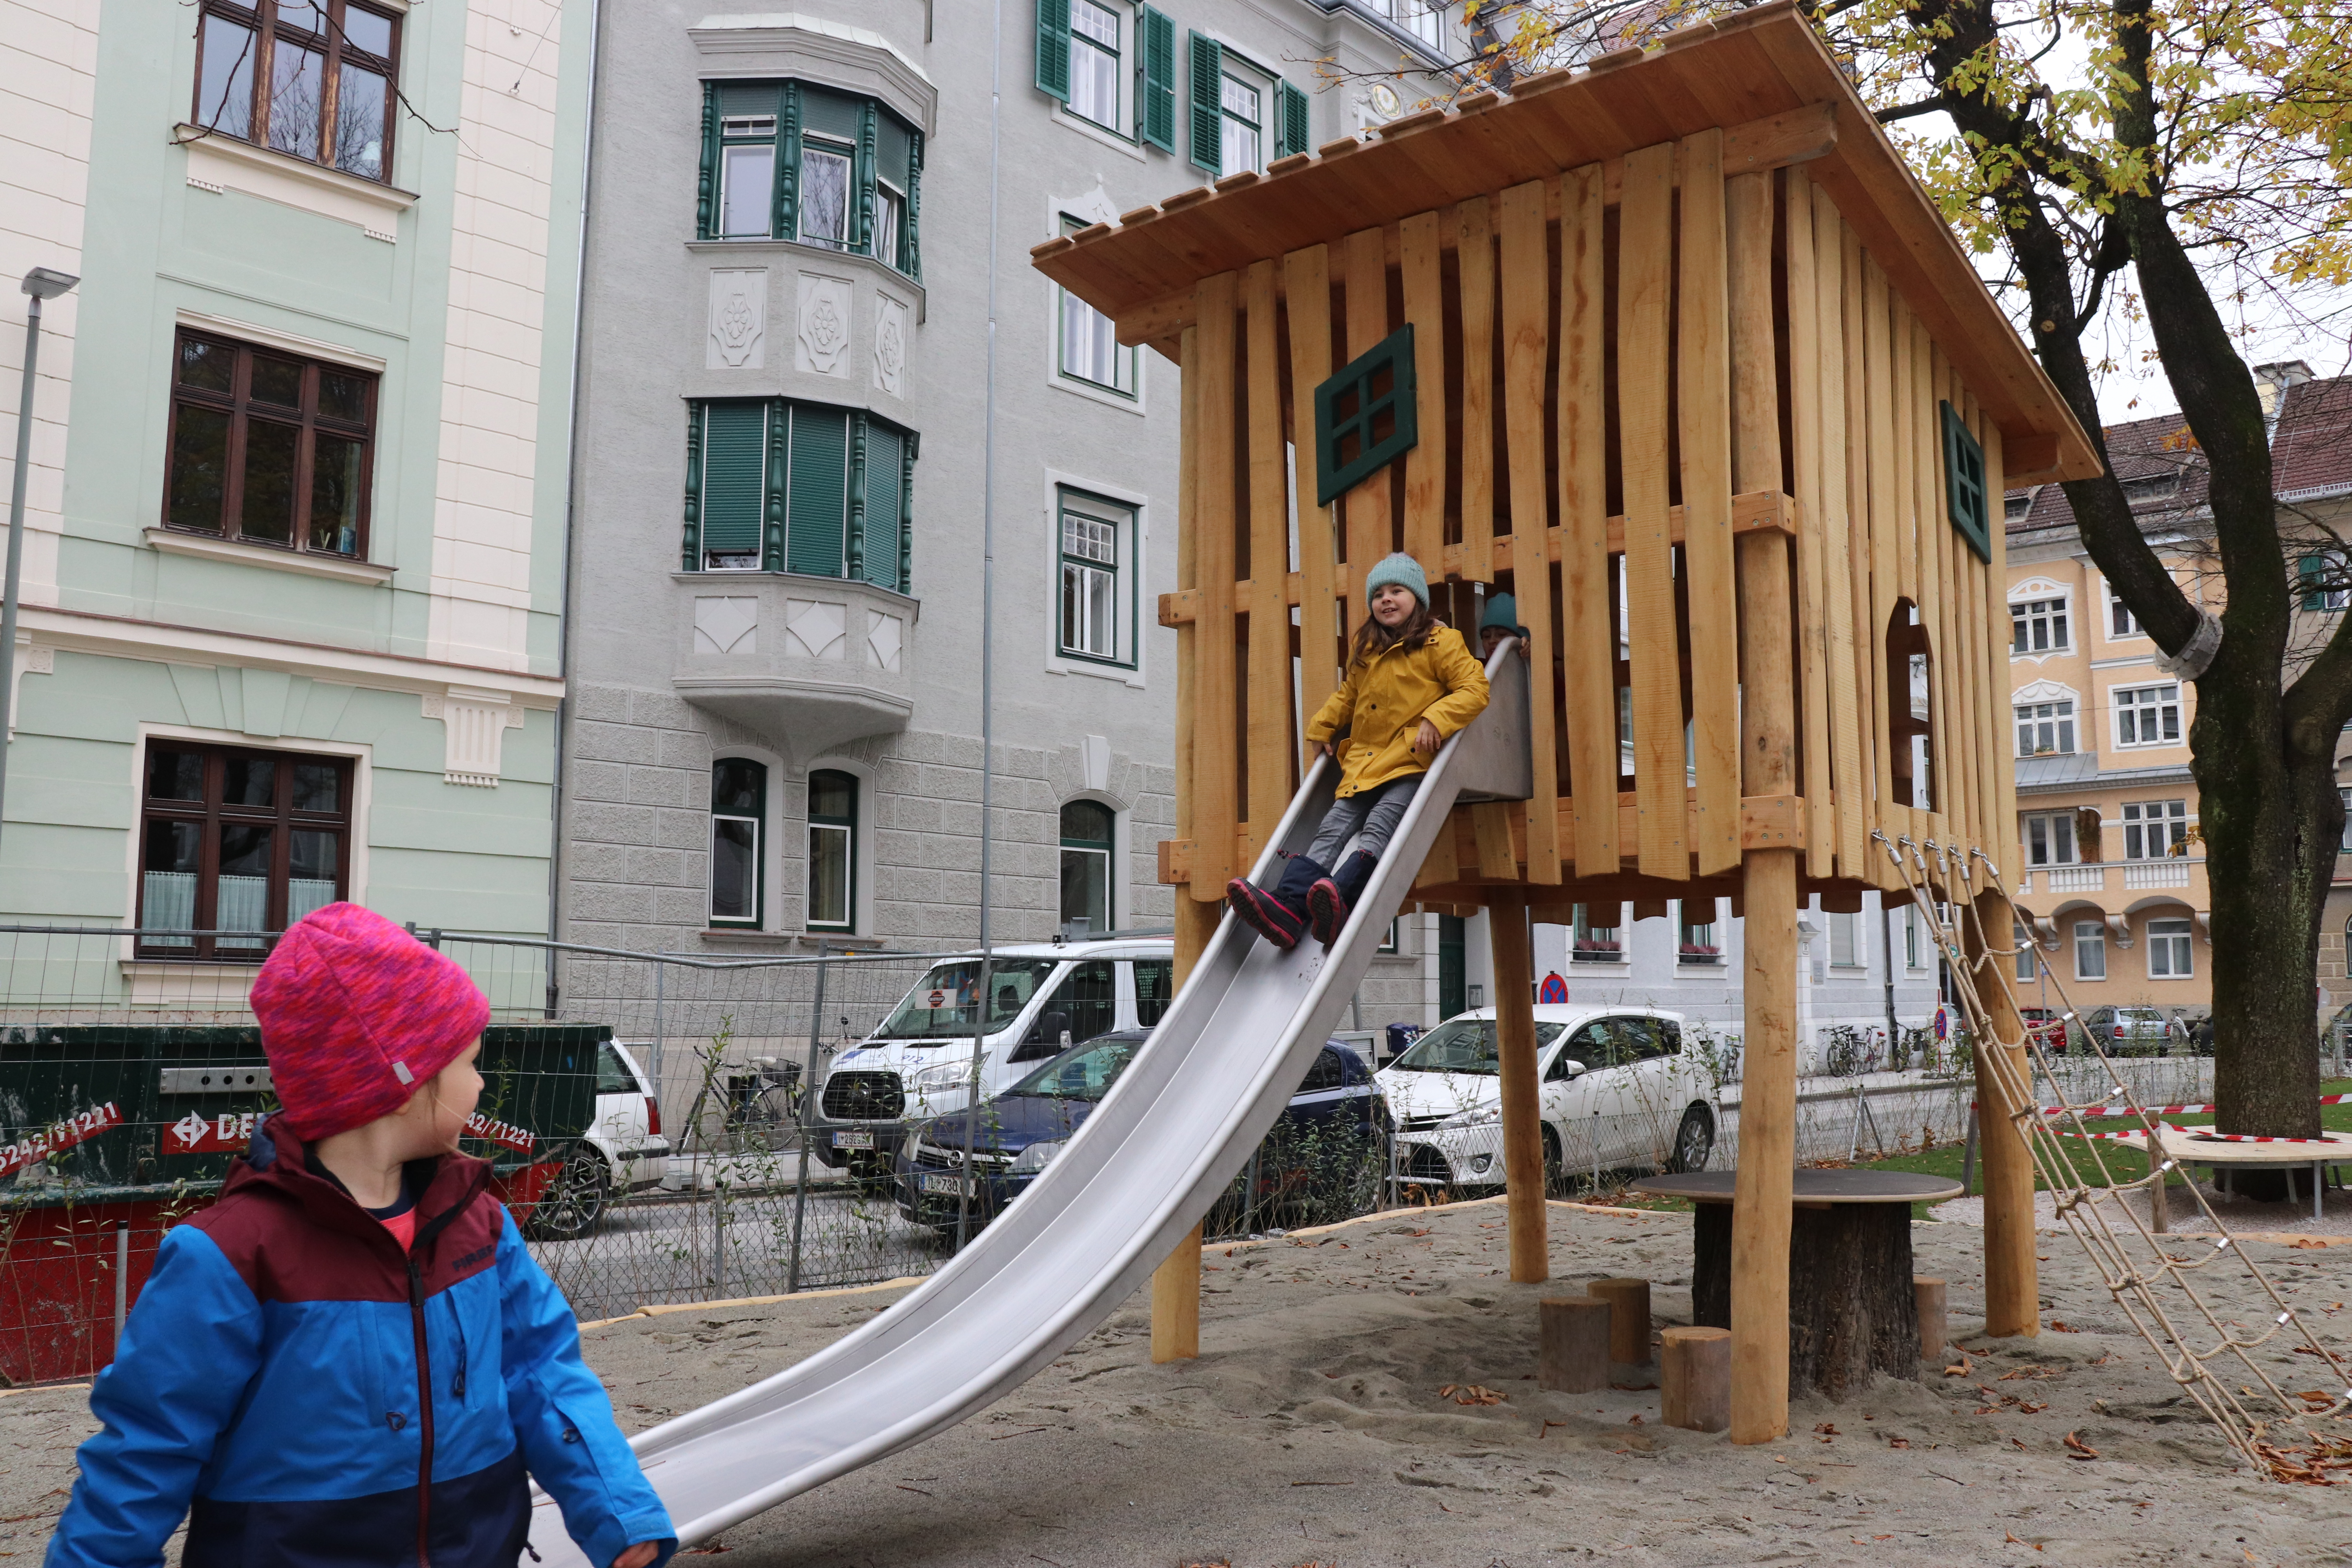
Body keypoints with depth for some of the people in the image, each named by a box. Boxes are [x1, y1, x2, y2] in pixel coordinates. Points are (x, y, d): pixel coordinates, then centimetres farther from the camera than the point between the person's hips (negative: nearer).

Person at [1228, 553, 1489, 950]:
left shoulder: (1441, 642, 1)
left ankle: (1339, 902, -46)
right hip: (1363, 764, 6)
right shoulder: (1365, 649, 21)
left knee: (1379, 827, -26)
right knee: (1334, 828, -11)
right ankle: (1287, 907, -28)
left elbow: (1474, 688, -8)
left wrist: (1435, 719, -21)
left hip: (1412, 762, -6)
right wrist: (1322, 726, 24)